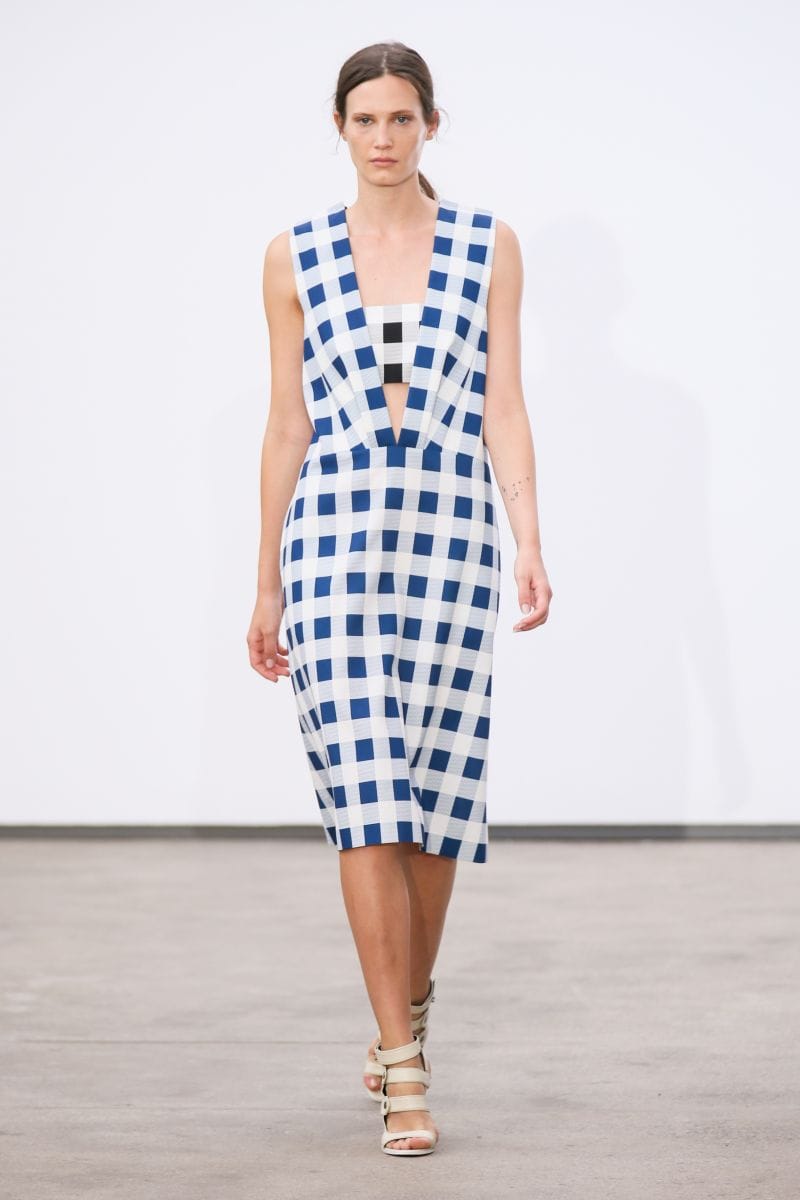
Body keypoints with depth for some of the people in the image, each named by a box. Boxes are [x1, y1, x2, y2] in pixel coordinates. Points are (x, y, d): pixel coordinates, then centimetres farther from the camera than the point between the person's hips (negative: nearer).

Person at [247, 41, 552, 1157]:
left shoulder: (488, 246, 5)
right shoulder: (296, 256, 5)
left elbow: (504, 409, 2)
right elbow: (286, 427, 7)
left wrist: (533, 546, -9)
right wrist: (267, 586, 6)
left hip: (451, 541, 1)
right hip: (334, 540, -1)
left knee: (434, 792, 6)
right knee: (366, 798, -9)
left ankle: (408, 1007, 31)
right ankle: (407, 1072, -7)